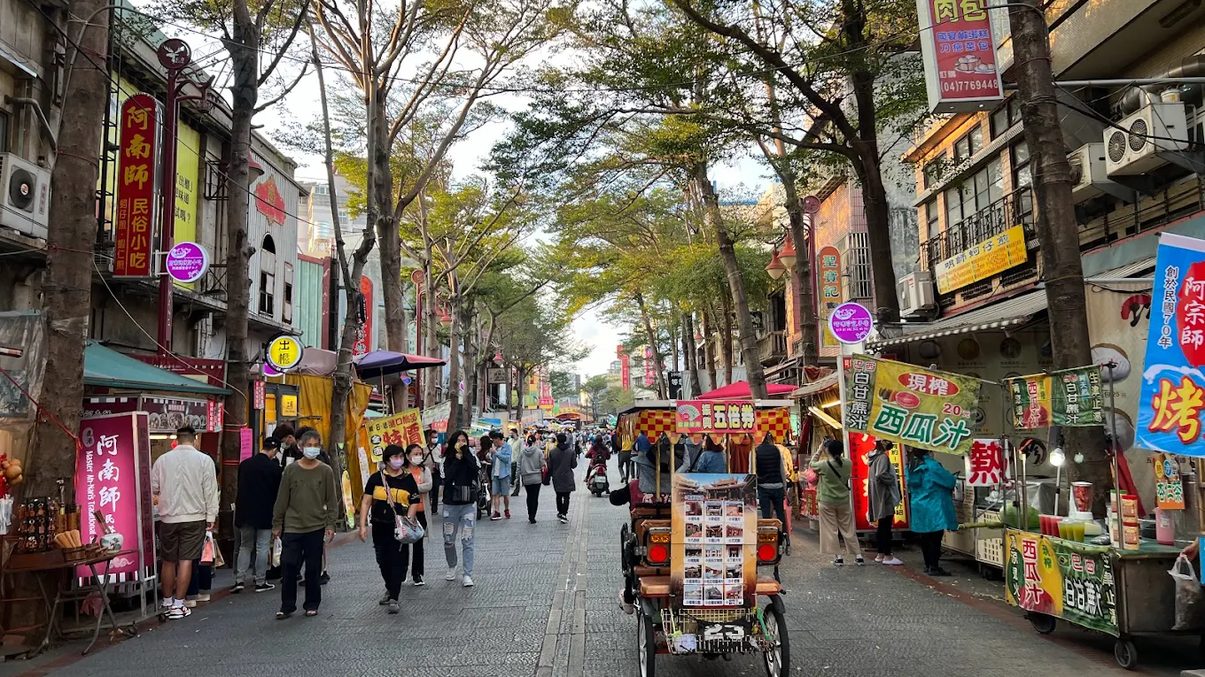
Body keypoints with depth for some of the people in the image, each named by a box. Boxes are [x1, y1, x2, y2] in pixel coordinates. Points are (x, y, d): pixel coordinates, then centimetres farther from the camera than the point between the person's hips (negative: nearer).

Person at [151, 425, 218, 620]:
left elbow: (153, 489, 6)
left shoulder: (162, 460, -1)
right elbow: (210, 491, -6)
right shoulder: (204, 460, -6)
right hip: (194, 517, -2)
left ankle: (167, 602, 26)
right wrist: (211, 517, 1)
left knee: (169, 561, 13)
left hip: (168, 518, 2)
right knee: (186, 561, 1)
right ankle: (178, 605, 2)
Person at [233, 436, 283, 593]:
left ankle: (240, 580, 6)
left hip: (245, 512, 4)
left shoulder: (244, 464, 2)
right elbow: (278, 492, -5)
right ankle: (260, 582, 8)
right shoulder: (274, 467, -11)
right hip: (265, 514, -4)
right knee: (262, 548, 4)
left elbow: (240, 488, 10)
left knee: (245, 546, 14)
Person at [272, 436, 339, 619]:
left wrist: (330, 524, -3)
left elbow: (331, 500, 3)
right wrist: (277, 524, 5)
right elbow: (282, 499, 6)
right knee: (288, 567, -2)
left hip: (316, 528, 0)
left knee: (313, 569, 6)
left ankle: (312, 605, 19)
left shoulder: (325, 471, 1)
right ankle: (287, 606, 10)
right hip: (292, 527, 0)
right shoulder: (291, 470, 3)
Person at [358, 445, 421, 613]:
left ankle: (394, 598, -1)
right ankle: (390, 589, 37)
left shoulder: (408, 479, 1)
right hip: (380, 527, 2)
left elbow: (413, 504, 0)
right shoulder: (376, 478, 2)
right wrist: (363, 525, -4)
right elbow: (366, 502, 2)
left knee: (398, 561, -6)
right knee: (383, 561, 14)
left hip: (399, 528, -2)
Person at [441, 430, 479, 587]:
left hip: (468, 504, -1)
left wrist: (466, 453, -16)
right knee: (448, 539, 8)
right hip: (450, 505, 1)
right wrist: (457, 458, -13)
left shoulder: (471, 458, 3)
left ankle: (468, 575, -1)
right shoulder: (448, 460, 3)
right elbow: (448, 477, -14)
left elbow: (475, 470, -18)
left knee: (467, 540, -4)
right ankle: (452, 568, 32)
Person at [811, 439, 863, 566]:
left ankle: (838, 556, 6)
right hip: (844, 501, 4)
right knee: (848, 529, 12)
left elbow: (812, 464, 2)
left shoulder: (824, 465, -17)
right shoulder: (848, 464, -8)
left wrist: (819, 451, 9)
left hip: (827, 502, -3)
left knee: (831, 530, 6)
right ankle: (858, 555, 14)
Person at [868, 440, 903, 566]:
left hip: (876, 498, 9)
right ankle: (888, 556, -2)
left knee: (880, 526, 15)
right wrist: (893, 479, -12)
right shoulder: (883, 457, -15)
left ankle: (880, 554, 20)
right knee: (886, 527, -5)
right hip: (884, 497, -9)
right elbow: (881, 475, -28)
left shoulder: (874, 457, 12)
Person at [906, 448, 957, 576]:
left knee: (925, 538, 14)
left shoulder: (911, 466, 6)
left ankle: (928, 565, 21)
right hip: (933, 508, -7)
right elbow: (950, 480, -12)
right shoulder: (931, 465, -17)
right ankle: (934, 567, -3)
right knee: (935, 538, -3)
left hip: (918, 507, 7)